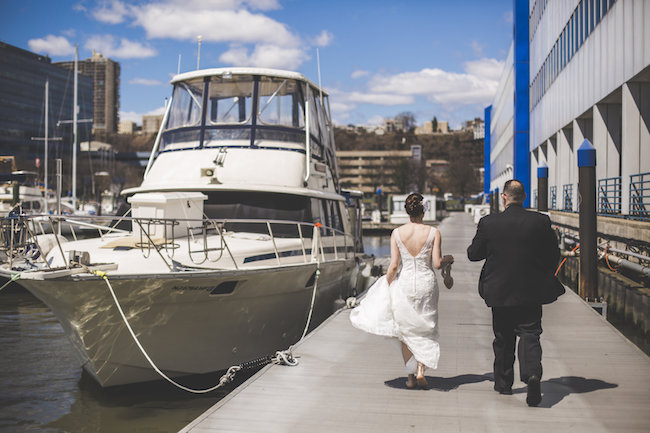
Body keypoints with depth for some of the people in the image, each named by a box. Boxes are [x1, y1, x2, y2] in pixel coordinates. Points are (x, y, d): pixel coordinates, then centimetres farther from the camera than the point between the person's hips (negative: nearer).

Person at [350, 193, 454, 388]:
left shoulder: (397, 233, -5)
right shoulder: (433, 232, -7)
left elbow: (393, 265, -7)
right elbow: (437, 263, -8)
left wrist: (387, 285, 7)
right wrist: (449, 259, 13)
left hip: (404, 283, 0)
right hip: (426, 283, 0)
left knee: (405, 330, 13)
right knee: (425, 329, 16)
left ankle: (410, 376, 18)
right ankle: (420, 370, 3)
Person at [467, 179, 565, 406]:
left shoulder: (488, 223, -9)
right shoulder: (541, 221, -6)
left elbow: (473, 254, 0)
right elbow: (553, 254, 1)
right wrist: (543, 277, 18)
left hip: (500, 291, 0)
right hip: (531, 291, 0)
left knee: (503, 338, 14)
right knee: (530, 334, 4)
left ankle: (504, 382, 25)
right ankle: (533, 373, -19)